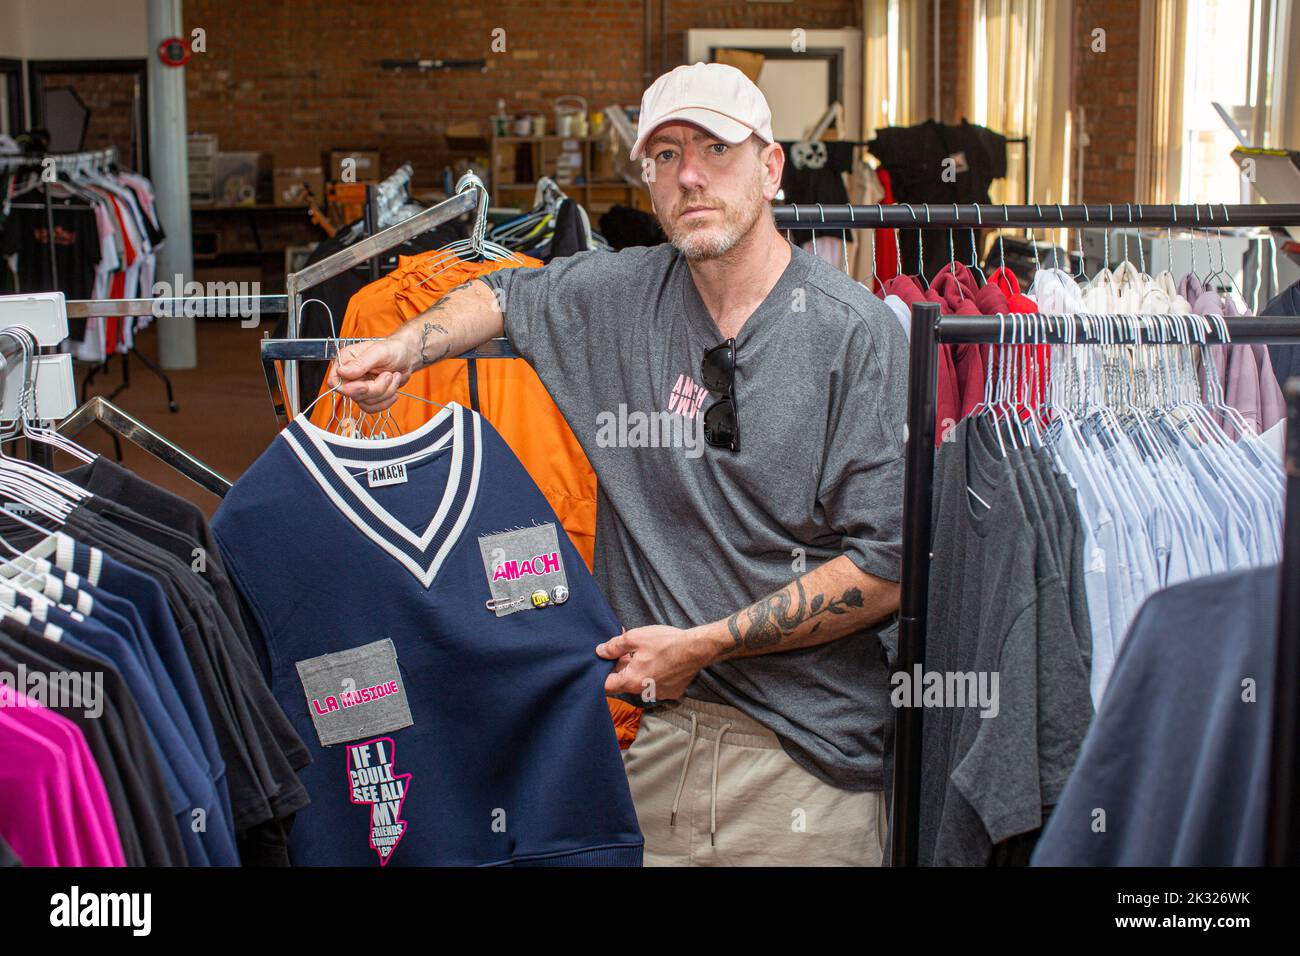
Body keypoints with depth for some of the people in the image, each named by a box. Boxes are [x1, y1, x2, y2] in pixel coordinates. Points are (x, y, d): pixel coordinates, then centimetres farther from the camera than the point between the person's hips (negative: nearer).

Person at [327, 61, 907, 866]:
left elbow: (886, 569, -13)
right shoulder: (621, 295, 5)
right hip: (656, 740, 4)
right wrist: (404, 349, 6)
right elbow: (502, 295, 26)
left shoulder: (858, 332, -10)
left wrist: (701, 645, -11)